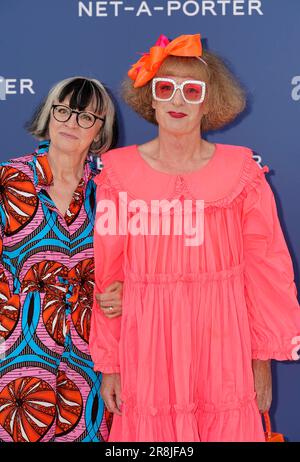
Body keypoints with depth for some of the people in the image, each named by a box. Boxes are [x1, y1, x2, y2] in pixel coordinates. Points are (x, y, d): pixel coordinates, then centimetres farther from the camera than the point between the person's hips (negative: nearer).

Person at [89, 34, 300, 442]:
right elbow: (107, 275, 0)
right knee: (150, 429, 13)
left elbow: (265, 270, 0)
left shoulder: (241, 172, -3)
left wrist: (263, 357, 1)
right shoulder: (119, 173, -3)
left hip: (222, 346, 0)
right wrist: (108, 363, 3)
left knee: (227, 428, 11)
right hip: (146, 349, 0)